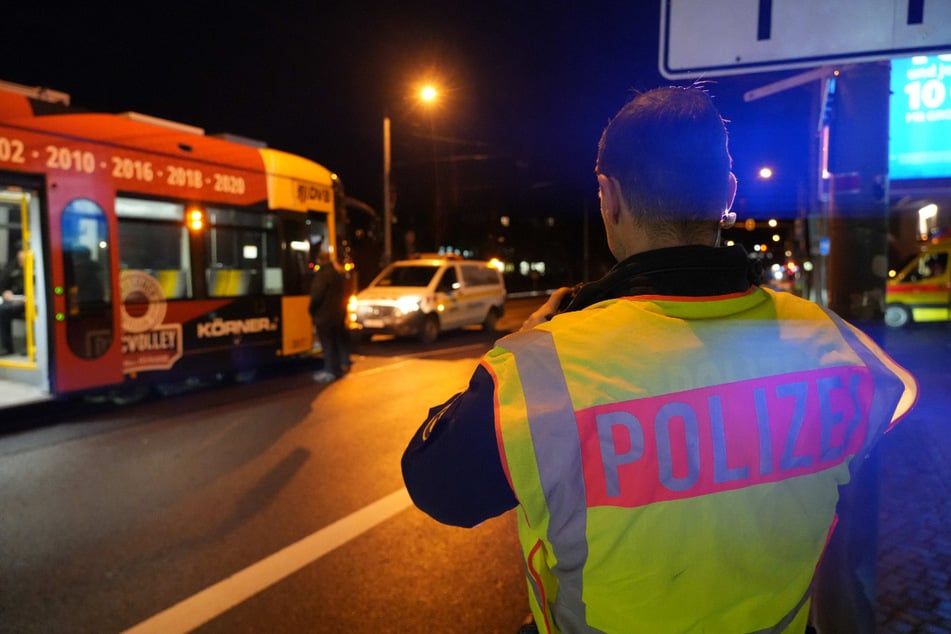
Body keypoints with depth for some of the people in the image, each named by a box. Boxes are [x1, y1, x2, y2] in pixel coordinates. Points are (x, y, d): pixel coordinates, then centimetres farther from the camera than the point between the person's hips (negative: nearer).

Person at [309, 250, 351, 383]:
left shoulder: (321, 276, -16)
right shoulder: (339, 275, 11)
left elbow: (316, 296, -19)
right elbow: (344, 295, 15)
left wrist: (312, 311, -5)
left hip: (324, 316, -8)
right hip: (339, 315, 8)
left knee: (328, 344, -4)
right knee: (340, 341, 16)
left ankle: (330, 371, -1)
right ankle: (344, 365, 23)